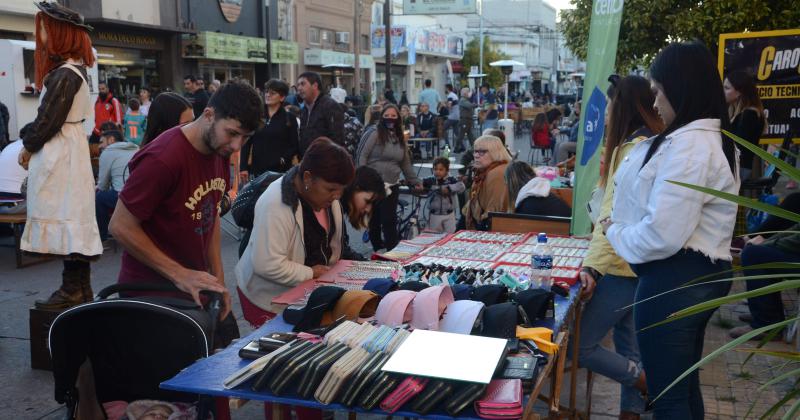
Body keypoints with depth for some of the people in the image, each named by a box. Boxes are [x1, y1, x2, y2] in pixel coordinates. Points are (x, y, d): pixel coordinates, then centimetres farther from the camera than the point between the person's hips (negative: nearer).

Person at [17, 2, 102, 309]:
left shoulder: (64, 74, -17)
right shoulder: (74, 68, 14)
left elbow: (48, 120, -16)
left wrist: (28, 147, -2)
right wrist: (32, 145, 11)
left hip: (59, 154, -10)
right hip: (68, 149, 10)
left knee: (66, 217, -5)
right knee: (73, 218, 12)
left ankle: (72, 290, 1)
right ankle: (81, 288, 19)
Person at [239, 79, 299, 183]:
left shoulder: (289, 118, 2)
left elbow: (295, 146, 3)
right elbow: (247, 143, 7)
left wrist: (284, 159, -15)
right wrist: (243, 167, -1)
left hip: (280, 170, -2)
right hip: (257, 169, 2)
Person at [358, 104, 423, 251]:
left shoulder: (400, 139, 10)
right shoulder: (375, 135, -5)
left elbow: (406, 163, 19)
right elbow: (363, 157, -7)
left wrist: (415, 182, 20)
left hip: (391, 186, 3)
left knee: (389, 220, -2)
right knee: (374, 219, 6)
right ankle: (377, 249, 20)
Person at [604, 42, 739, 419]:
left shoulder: (688, 145, -22)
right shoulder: (710, 138, 14)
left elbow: (662, 234, -28)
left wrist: (614, 232, -10)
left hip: (674, 280, -11)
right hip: (701, 274, 11)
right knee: (685, 386, 23)